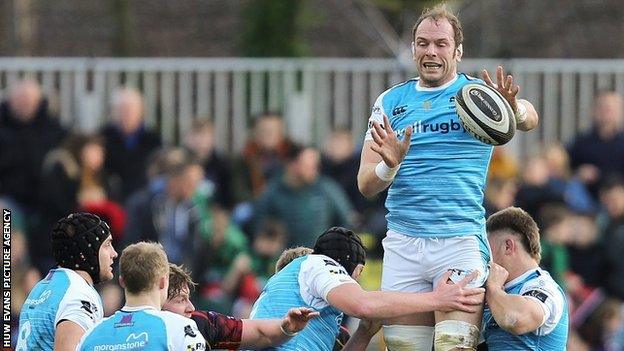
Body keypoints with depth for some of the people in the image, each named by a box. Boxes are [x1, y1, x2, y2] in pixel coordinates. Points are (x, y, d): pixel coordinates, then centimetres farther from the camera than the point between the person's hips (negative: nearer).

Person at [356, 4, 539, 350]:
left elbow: (528, 119, -18)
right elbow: (365, 185, 7)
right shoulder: (389, 102, 13)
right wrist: (390, 165, -16)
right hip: (402, 244, 3)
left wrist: (516, 110, -43)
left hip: (460, 241, -3)